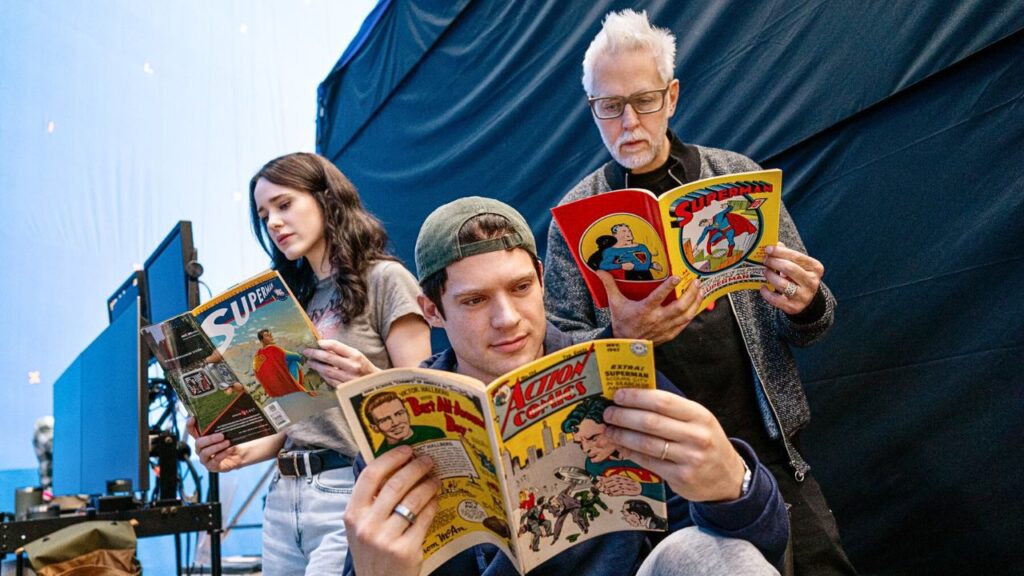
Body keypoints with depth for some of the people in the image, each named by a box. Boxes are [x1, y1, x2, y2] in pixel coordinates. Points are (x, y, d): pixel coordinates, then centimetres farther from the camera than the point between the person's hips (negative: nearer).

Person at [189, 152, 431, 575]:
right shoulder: (295, 297, 15)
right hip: (284, 495, 7)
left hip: (352, 491, -6)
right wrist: (239, 453, 0)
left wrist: (371, 381, -28)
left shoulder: (384, 279, -5)